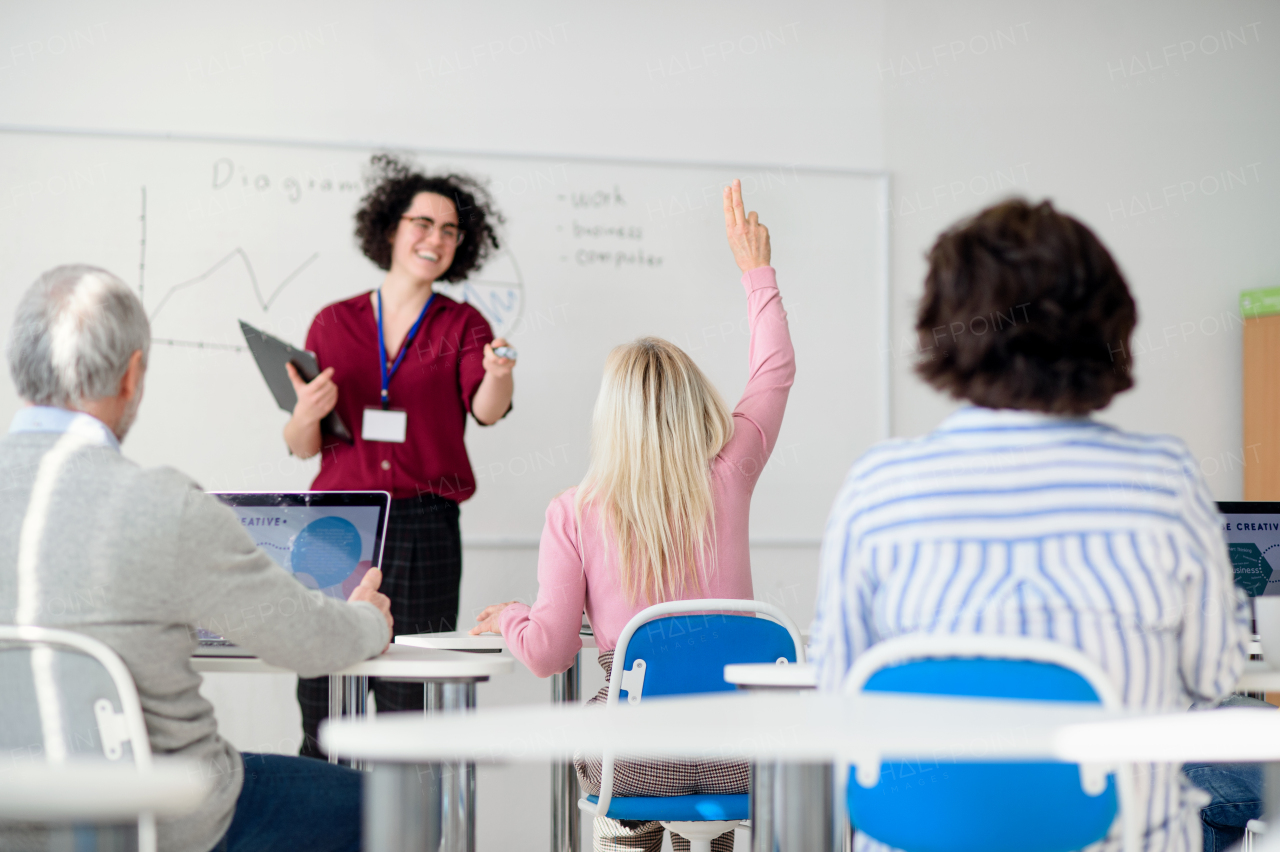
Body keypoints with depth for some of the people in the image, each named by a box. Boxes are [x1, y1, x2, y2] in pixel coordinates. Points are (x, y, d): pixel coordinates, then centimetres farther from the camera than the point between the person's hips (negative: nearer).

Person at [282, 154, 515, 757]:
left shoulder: (462, 325, 10)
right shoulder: (334, 323, 12)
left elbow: (486, 409, -10)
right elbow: (301, 448, 13)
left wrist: (499, 378, -32)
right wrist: (307, 415, -9)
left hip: (425, 529, -1)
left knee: (410, 709, -5)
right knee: (322, 704, -5)